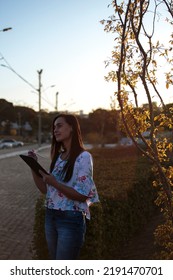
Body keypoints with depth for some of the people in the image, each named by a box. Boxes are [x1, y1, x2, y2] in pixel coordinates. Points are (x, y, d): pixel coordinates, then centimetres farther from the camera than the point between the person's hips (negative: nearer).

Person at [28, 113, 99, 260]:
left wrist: (55, 183, -24)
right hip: (51, 217, 7)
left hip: (71, 220, -7)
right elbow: (45, 189, 11)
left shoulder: (83, 157, -11)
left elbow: (82, 195, -16)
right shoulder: (58, 157, 11)